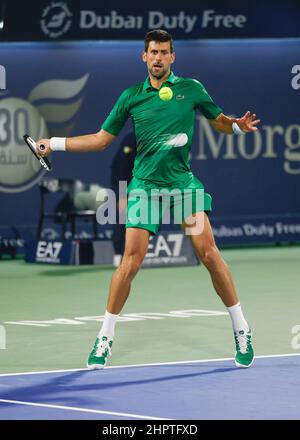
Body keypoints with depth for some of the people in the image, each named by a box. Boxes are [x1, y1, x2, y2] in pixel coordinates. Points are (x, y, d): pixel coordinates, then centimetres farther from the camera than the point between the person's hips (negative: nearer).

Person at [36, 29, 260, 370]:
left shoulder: (191, 88, 6)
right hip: (145, 184, 0)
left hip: (183, 181, 0)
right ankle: (105, 338, 6)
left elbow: (220, 121, 14)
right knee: (131, 261, -7)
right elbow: (101, 139, 14)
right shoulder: (131, 96, 8)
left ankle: (241, 330, 0)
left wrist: (239, 125, -9)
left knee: (207, 252, -11)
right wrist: (55, 143, 8)